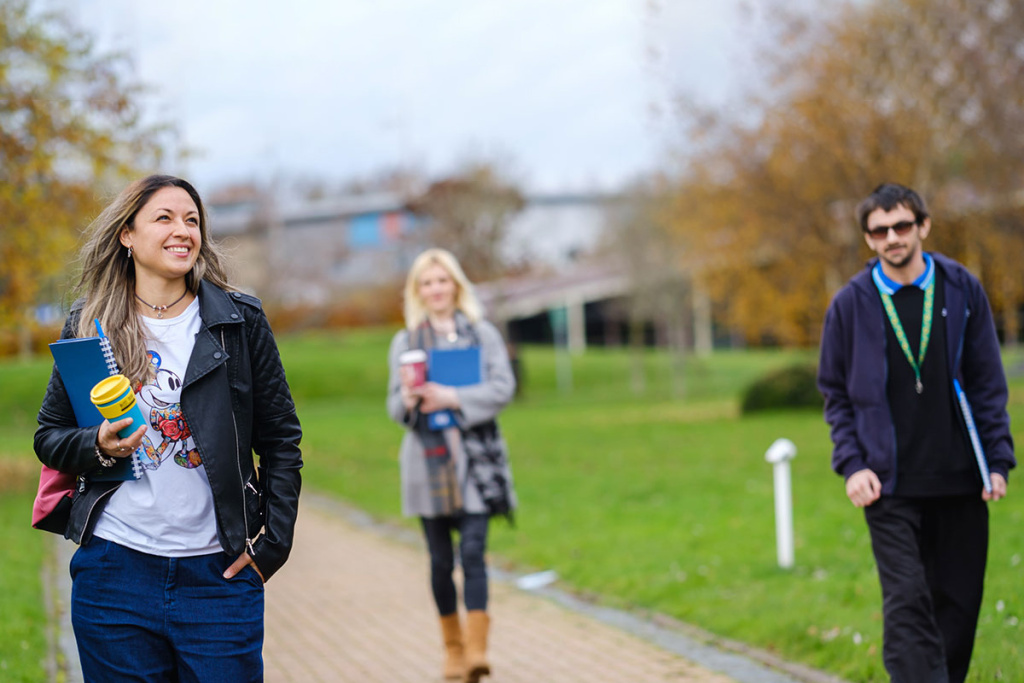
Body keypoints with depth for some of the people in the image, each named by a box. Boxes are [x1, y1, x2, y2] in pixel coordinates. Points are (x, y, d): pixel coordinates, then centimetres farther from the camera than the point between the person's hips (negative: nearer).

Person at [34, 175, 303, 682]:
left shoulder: (240, 321, 3)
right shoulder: (89, 326, 6)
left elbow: (281, 440, 5)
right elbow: (49, 436, 11)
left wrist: (271, 543, -2)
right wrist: (98, 446, -10)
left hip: (219, 575, -1)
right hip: (114, 569, 1)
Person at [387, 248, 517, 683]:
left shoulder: (482, 334, 7)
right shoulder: (405, 342, 10)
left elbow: (503, 387, -3)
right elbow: (395, 406, 7)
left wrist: (453, 399, -15)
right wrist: (408, 401, -17)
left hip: (475, 459, -2)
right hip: (428, 461, 2)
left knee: (472, 553, -12)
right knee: (441, 560, 6)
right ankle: (452, 648, 19)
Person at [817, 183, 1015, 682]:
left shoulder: (962, 290, 3)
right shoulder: (851, 304, 1)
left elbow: (988, 382, 6)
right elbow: (836, 393, 8)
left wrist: (998, 459, -1)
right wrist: (851, 464, -4)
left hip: (960, 480, 2)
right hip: (890, 486, -2)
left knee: (960, 602, 8)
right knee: (907, 604, -10)